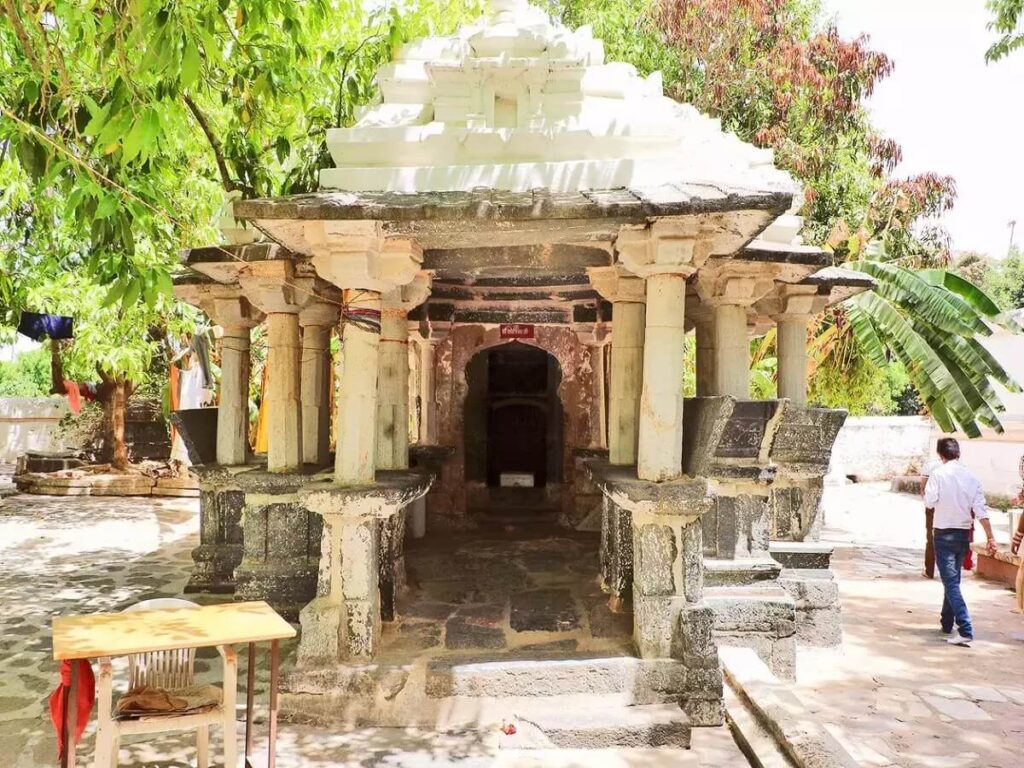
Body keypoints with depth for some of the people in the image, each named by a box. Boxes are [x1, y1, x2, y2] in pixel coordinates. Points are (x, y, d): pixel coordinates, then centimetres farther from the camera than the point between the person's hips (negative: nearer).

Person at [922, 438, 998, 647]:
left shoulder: (938, 474, -11)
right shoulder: (971, 476, 2)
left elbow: (929, 502, -17)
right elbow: (981, 510, -1)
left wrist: (926, 490, 4)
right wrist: (990, 537, 0)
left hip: (944, 534, -5)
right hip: (964, 534, 5)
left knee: (951, 583, -7)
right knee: (953, 580, 20)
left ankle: (966, 631, -18)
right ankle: (947, 622, 31)